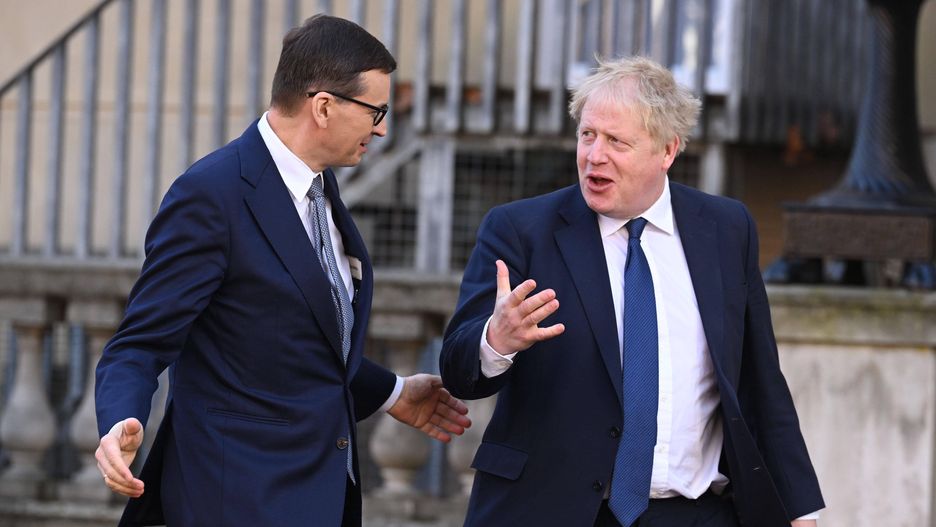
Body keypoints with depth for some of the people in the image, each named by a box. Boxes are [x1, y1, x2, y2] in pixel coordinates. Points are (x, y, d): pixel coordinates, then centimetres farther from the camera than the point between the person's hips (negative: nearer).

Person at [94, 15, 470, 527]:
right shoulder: (209, 195, -16)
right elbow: (141, 345, -16)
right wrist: (121, 426, -34)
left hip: (324, 485, 9)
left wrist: (391, 393, 27)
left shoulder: (318, 187, 11)